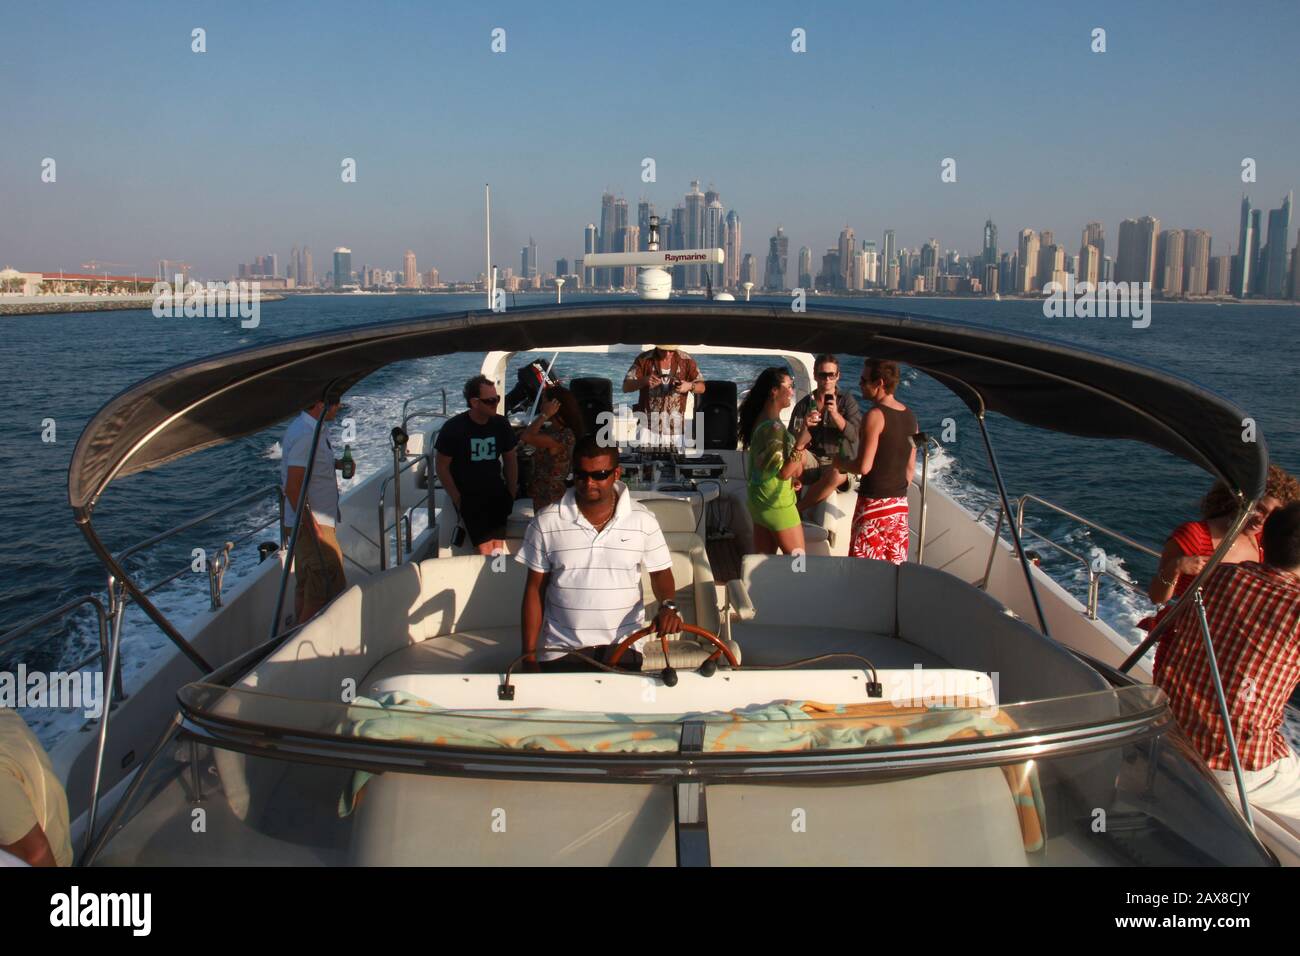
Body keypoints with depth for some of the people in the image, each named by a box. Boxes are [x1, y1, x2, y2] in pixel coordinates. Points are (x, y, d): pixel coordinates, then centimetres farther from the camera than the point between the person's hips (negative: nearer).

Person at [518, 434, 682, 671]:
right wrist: (529, 655, -1)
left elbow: (660, 572, 7)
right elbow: (535, 590, 0)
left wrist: (668, 605, -15)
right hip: (560, 652, 0)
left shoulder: (642, 519, -5)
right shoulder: (546, 522, -5)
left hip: (623, 647, 0)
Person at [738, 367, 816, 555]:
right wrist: (800, 444, -36)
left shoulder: (761, 420, 8)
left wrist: (803, 429, 19)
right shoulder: (774, 427, -22)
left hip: (759, 497, 9)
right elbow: (784, 472, -26)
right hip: (776, 501, -9)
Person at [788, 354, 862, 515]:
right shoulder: (804, 404, 6)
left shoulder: (847, 401, 4)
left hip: (839, 463, -1)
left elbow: (855, 435, -8)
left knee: (836, 475, -37)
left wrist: (835, 414, -22)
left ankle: (797, 509, -18)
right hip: (812, 462, 1)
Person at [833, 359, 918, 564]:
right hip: (900, 504, 8)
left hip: (874, 503, -8)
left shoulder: (874, 415, -15)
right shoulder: (909, 416, 9)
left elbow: (863, 467, -19)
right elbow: (910, 467, 14)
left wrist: (840, 462, -1)